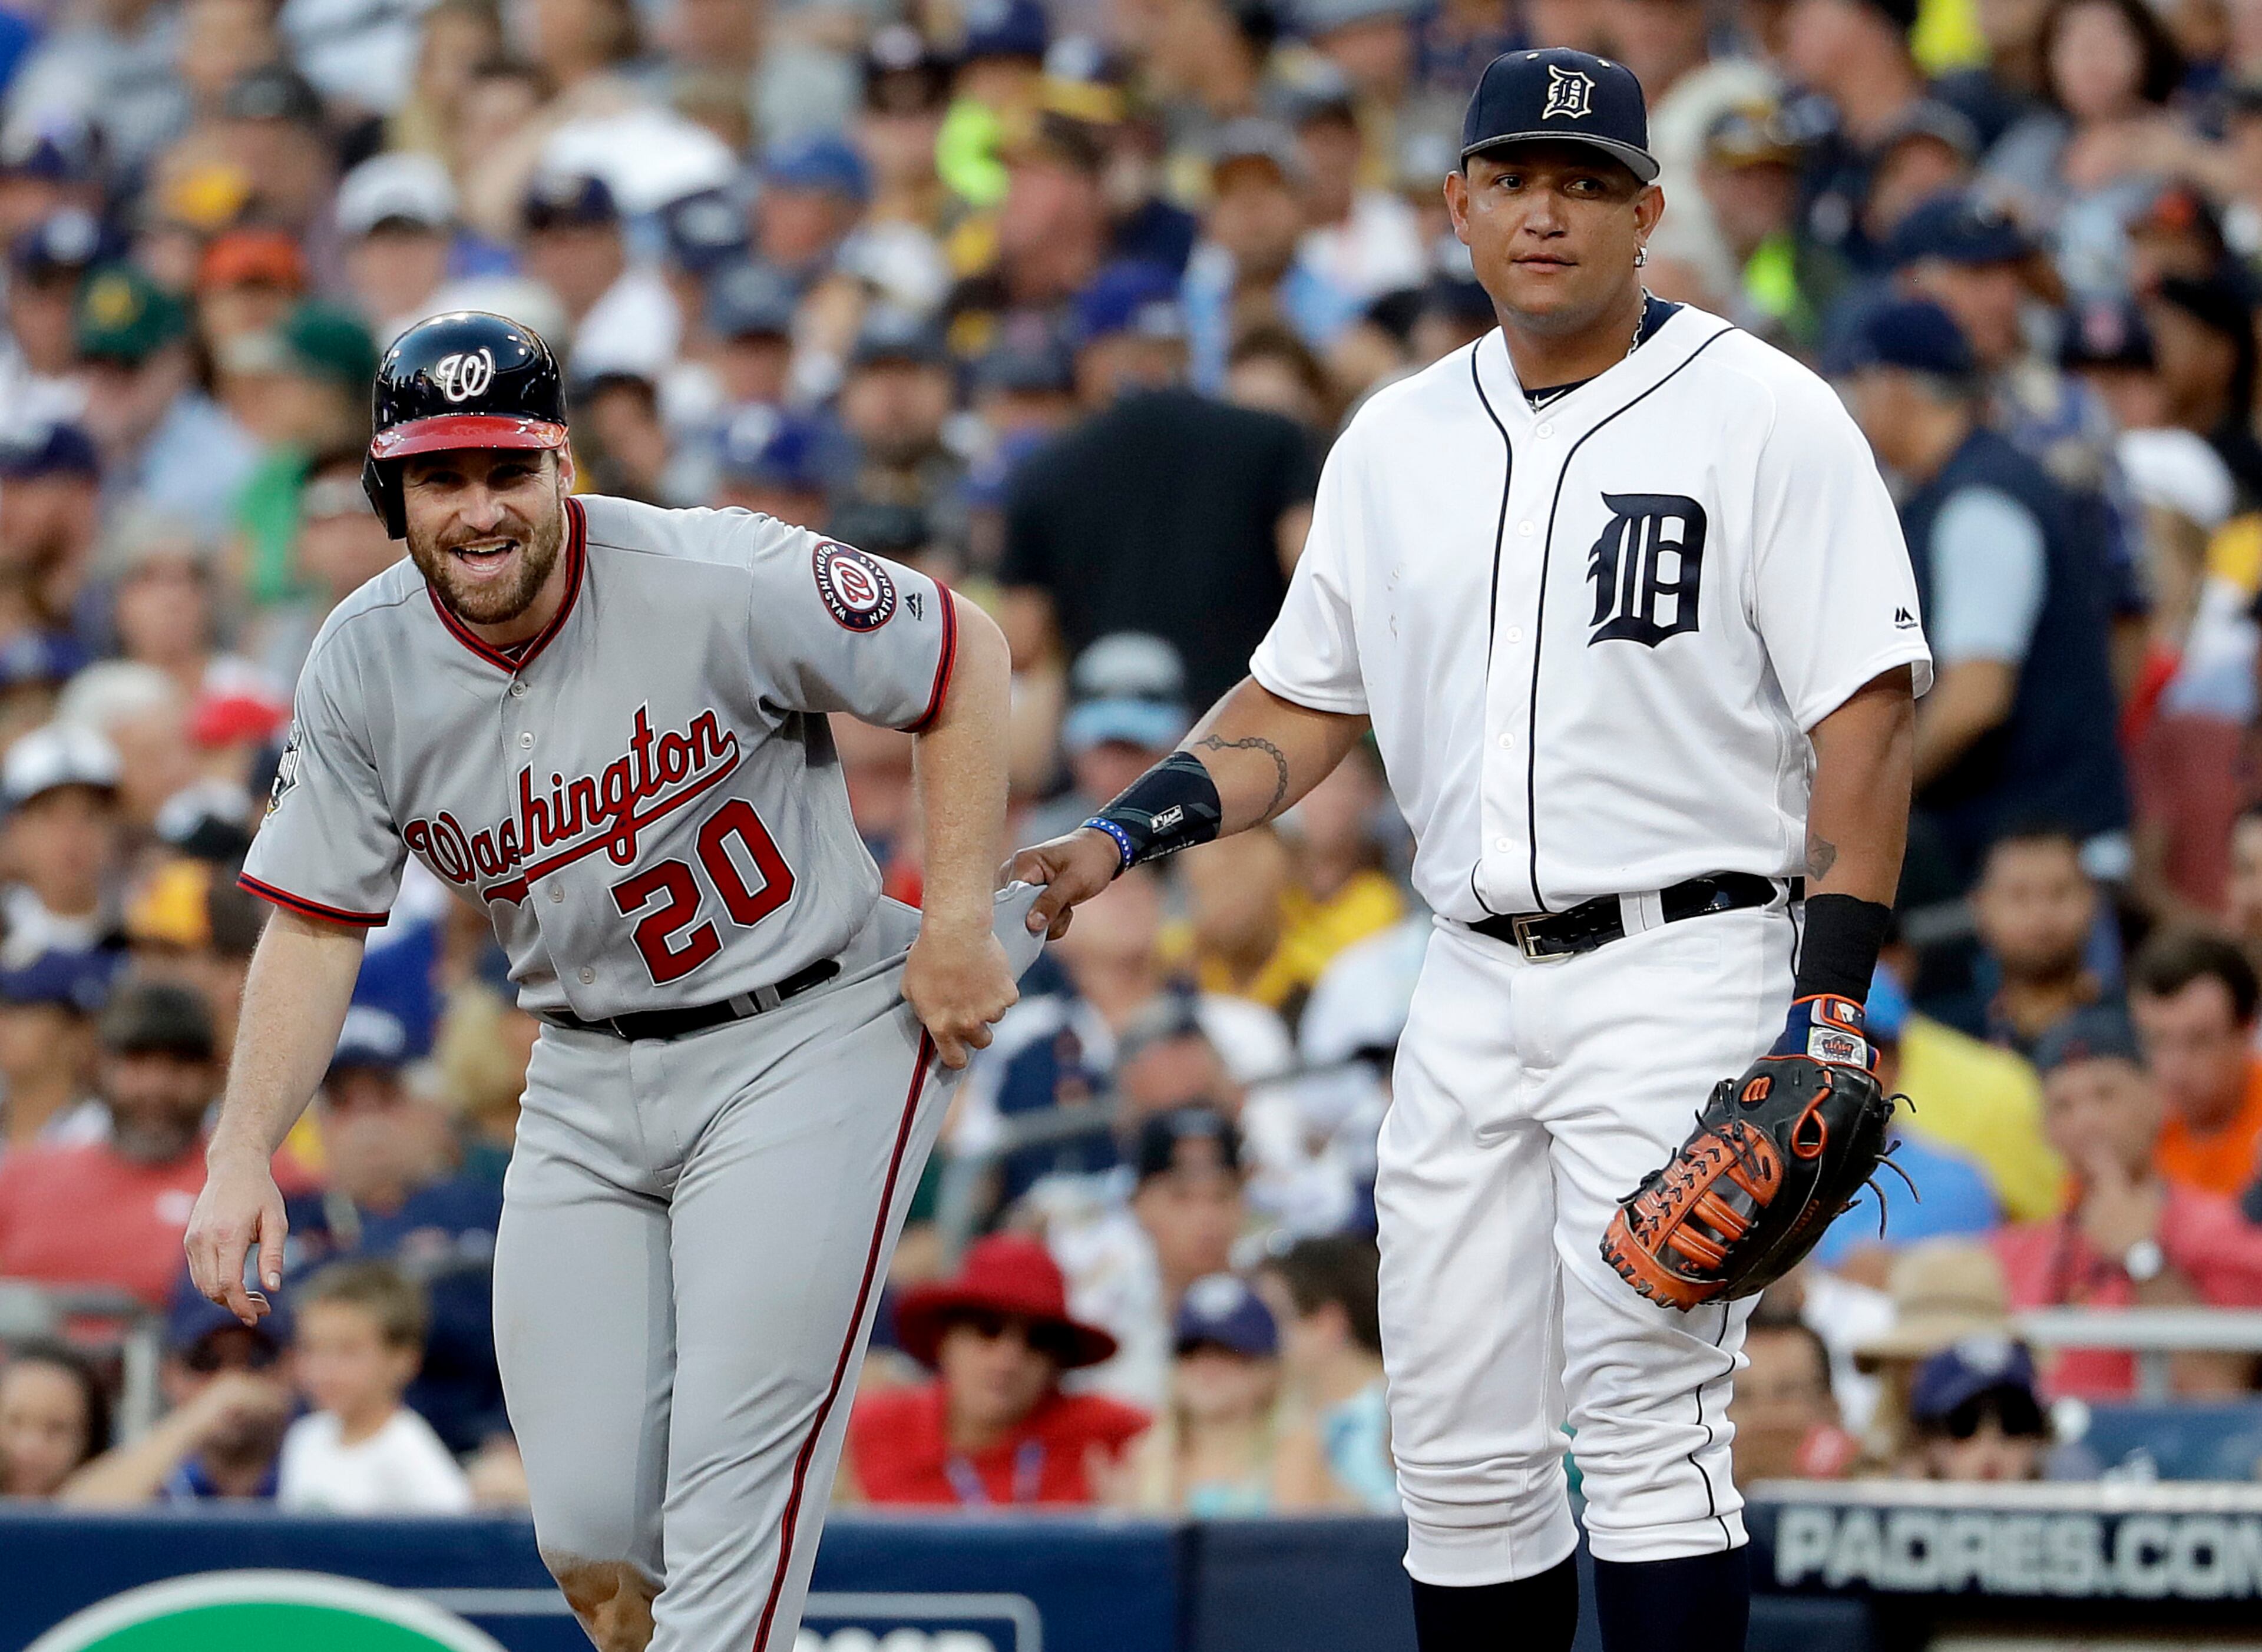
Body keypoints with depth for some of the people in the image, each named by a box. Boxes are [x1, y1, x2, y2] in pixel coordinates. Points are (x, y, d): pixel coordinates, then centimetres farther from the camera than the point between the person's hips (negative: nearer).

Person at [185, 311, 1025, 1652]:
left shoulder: (712, 583, -19)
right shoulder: (365, 664, -5)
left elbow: (964, 649, -8)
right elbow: (318, 922, 2)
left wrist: (961, 920, -11)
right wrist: (245, 1154, -10)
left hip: (809, 1039, -5)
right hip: (588, 1081, 5)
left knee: (733, 1490, -16)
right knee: (588, 1538, -1)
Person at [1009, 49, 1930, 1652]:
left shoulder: (1763, 417, -5)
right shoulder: (1399, 440, 12)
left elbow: (1867, 712, -8)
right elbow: (1302, 703, 20)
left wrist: (1831, 1005, -15)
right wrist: (1122, 834, 3)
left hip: (1685, 966, -6)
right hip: (1474, 982, 6)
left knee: (1643, 1408, -15)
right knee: (1459, 1440, 6)